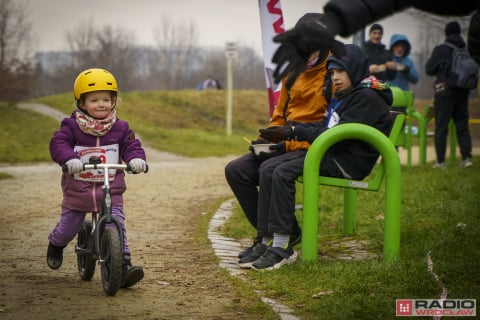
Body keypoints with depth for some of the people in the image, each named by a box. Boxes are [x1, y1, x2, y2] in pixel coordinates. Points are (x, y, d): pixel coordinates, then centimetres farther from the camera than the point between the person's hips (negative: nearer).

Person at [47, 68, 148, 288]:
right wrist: (69, 159, -34)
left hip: (111, 190, 1)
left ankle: (124, 266, -13)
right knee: (69, 226, 13)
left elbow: (131, 145, -1)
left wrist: (136, 158, -24)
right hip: (78, 189, -1)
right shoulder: (72, 126, -5)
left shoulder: (120, 128, 3)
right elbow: (58, 143, -15)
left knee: (117, 226, -13)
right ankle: (56, 244, 48)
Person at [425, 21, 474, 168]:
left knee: (441, 127, 1)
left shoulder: (440, 50, -10)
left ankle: (440, 161, -2)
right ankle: (466, 157, 2)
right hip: (462, 93, 4)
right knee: (462, 126, 10)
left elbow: (429, 69, -3)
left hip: (444, 91, -4)